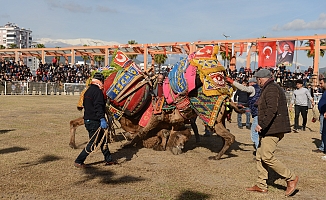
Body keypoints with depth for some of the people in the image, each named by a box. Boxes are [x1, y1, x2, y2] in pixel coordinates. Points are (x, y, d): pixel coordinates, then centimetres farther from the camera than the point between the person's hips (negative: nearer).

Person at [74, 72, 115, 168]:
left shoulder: (88, 91, 15)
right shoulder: (97, 91, -14)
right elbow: (99, 107, -24)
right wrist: (102, 119, -27)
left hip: (88, 120, 10)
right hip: (94, 121, -10)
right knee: (93, 143, -2)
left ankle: (108, 159, 24)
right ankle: (78, 161, 3)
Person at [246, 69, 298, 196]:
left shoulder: (271, 89, -13)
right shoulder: (267, 89, 21)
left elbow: (272, 110, -26)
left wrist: (262, 124, -27)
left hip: (273, 130, -11)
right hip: (268, 130, 11)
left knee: (267, 157, -11)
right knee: (260, 156, 10)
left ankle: (291, 178, 1)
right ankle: (261, 185, 16)